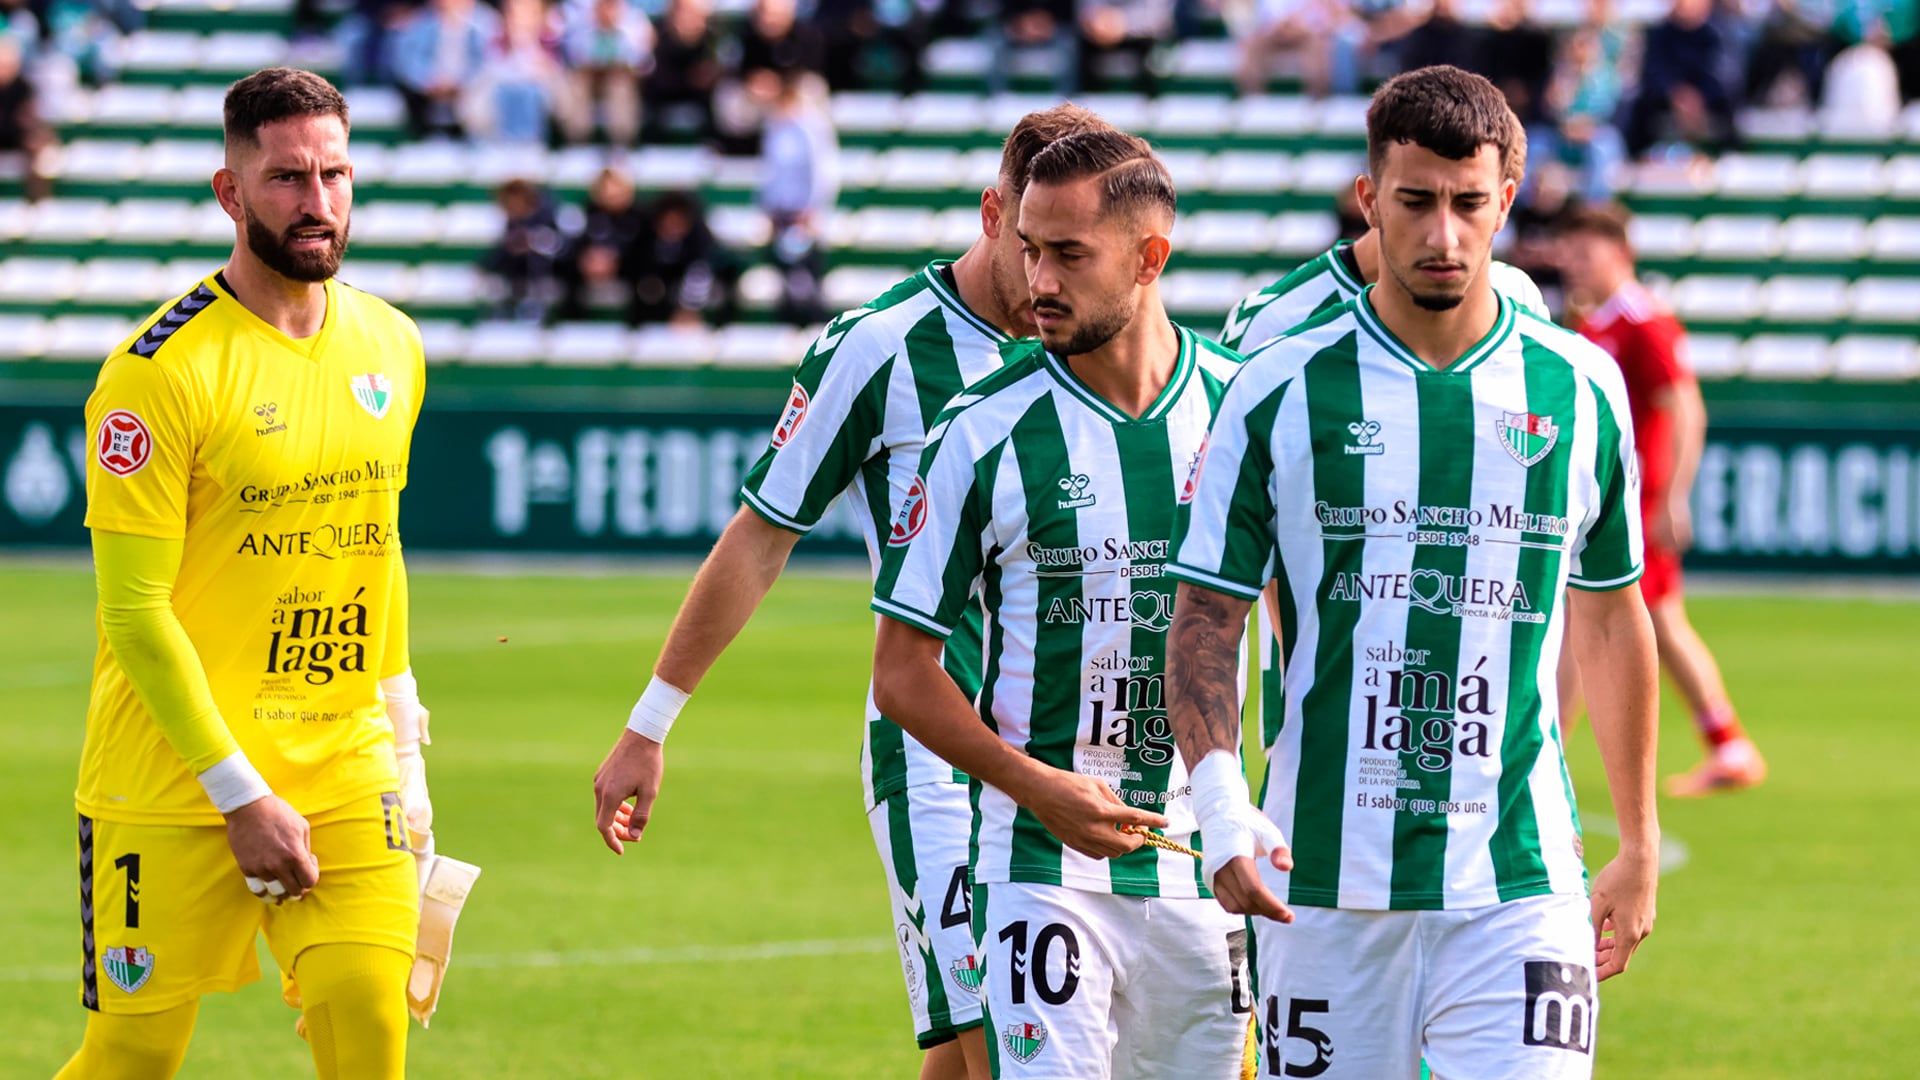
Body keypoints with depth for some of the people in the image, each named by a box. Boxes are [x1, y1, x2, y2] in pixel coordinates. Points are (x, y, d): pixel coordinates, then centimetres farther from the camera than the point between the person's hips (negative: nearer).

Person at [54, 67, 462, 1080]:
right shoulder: (164, 369, -13)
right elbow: (135, 610, -14)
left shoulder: (391, 347, 7)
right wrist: (241, 795, -15)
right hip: (175, 772, -5)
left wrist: (402, 742, 18)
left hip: (346, 766, 5)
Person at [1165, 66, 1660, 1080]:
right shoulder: (1282, 389, 0)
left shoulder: (1580, 389, 6)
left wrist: (1639, 846, 20)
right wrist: (1219, 798, -16)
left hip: (1519, 883, 1)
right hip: (1324, 882, -1)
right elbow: (1206, 622, 0)